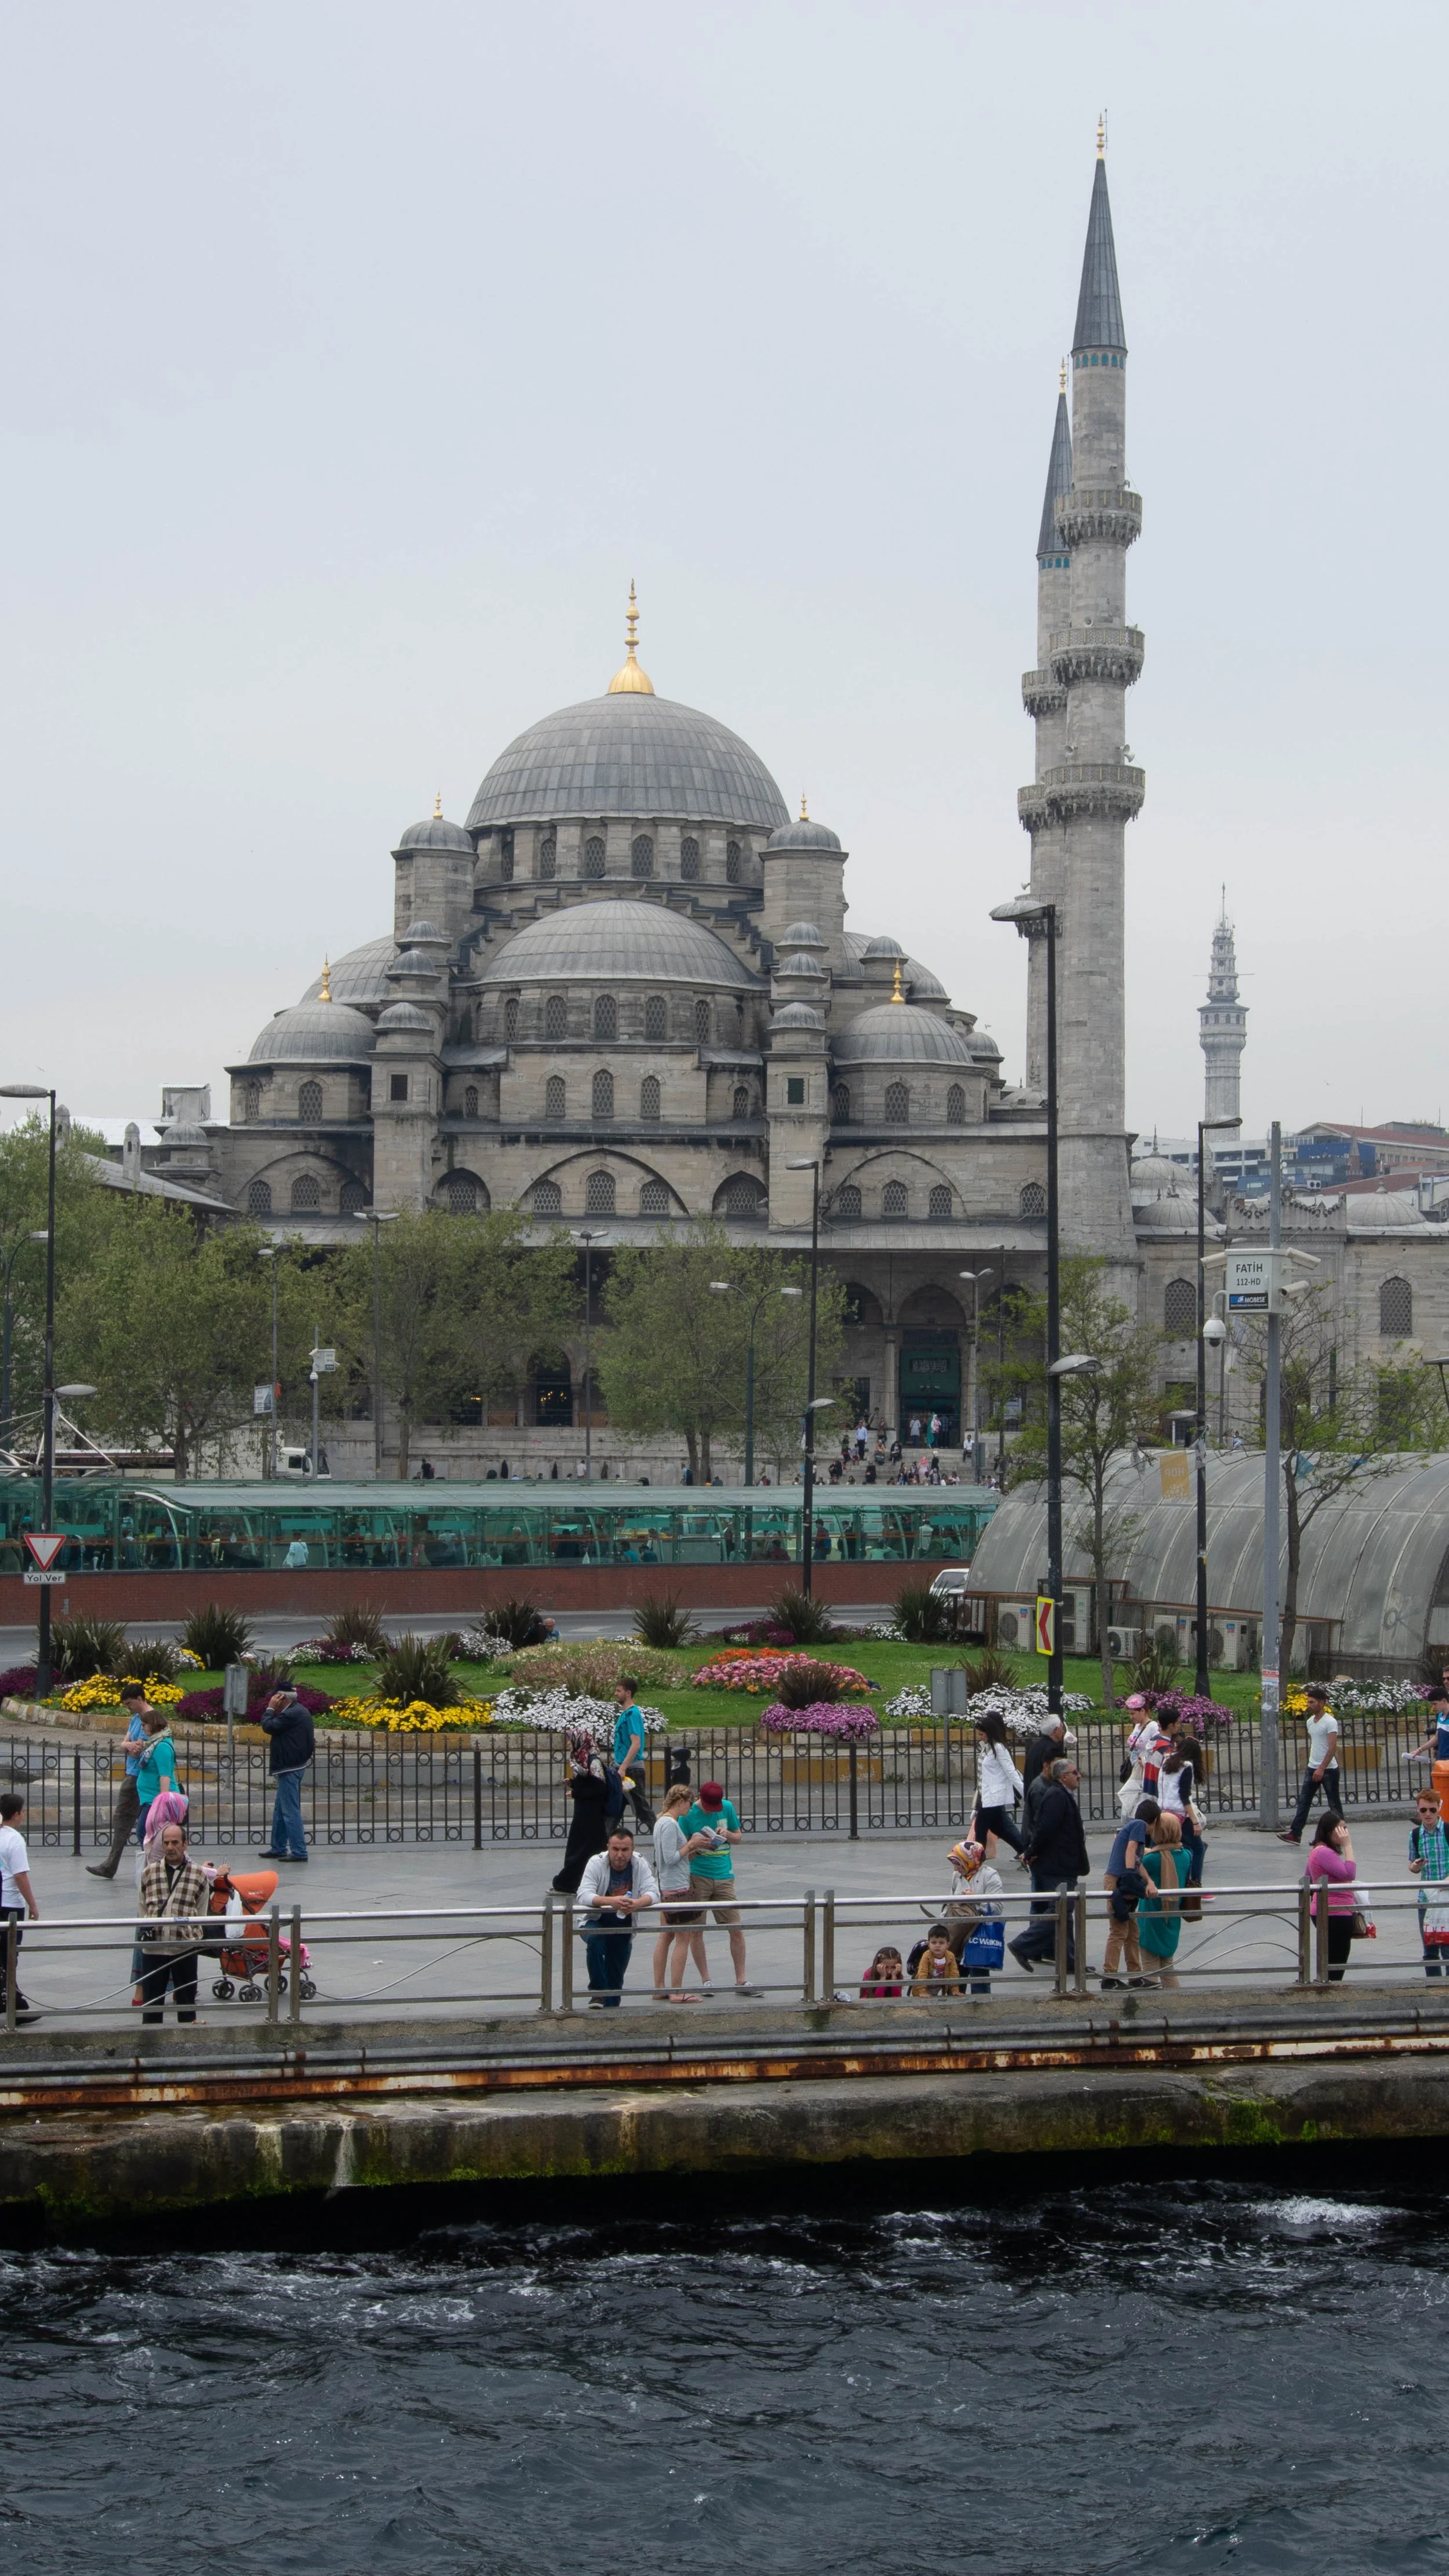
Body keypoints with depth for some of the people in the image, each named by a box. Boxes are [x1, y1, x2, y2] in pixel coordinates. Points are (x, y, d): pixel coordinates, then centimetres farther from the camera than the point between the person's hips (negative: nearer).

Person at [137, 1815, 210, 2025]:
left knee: (186, 1998, 7)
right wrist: (146, 1929, 2)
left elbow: (201, 1913, 11)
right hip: (154, 1947, 1)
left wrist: (197, 1938, 4)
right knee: (151, 2000, 3)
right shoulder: (149, 1872, 7)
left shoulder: (198, 1874, 5)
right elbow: (143, 1908, 14)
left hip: (186, 1947, -1)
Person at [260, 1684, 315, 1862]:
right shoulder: (300, 1711, 14)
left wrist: (270, 1709, -8)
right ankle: (278, 1848, 26)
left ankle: (299, 1852, -8)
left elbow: (268, 1727, -18)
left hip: (290, 1768, -11)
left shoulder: (292, 1714, -19)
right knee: (280, 1810, 18)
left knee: (290, 1811, -9)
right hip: (292, 1767, 11)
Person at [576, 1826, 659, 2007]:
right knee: (595, 1940, -34)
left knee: (616, 1976, 5)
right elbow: (584, 1895, -32)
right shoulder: (596, 1863, -19)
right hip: (595, 1922, -3)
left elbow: (653, 1893, -21)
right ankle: (597, 1992, -23)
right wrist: (611, 1901, -51)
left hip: (624, 1927, 3)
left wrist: (638, 1903, -45)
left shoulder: (640, 1863, -11)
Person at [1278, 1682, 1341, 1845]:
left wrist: (1322, 1769, -23)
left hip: (1328, 1770, -8)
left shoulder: (1330, 1722, -14)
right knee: (1303, 1801, 0)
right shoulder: (1310, 1721, 11)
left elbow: (1333, 1748, -19)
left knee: (1334, 1804, 2)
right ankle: (1295, 1833, -3)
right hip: (1312, 1769, 8)